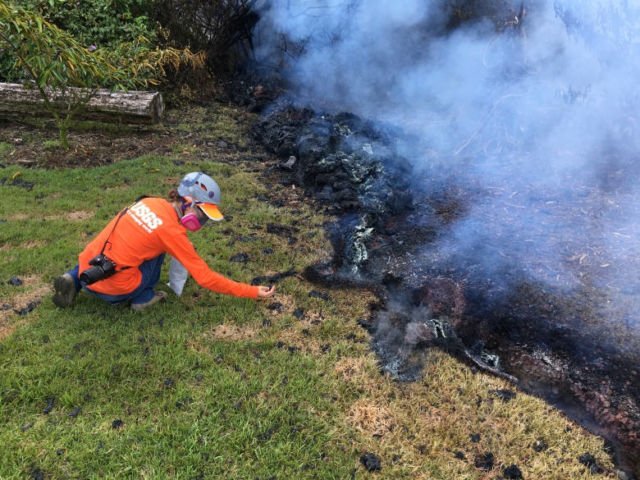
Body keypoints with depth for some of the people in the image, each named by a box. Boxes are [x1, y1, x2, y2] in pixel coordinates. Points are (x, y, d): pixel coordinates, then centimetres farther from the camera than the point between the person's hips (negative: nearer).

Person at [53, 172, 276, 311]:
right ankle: (143, 297, 5)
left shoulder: (151, 201, 6)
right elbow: (206, 278, -9)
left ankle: (73, 281, 21)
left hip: (87, 269, 7)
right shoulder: (172, 231, -13)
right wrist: (253, 292, -5)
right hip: (112, 288, -7)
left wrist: (187, 255, 22)